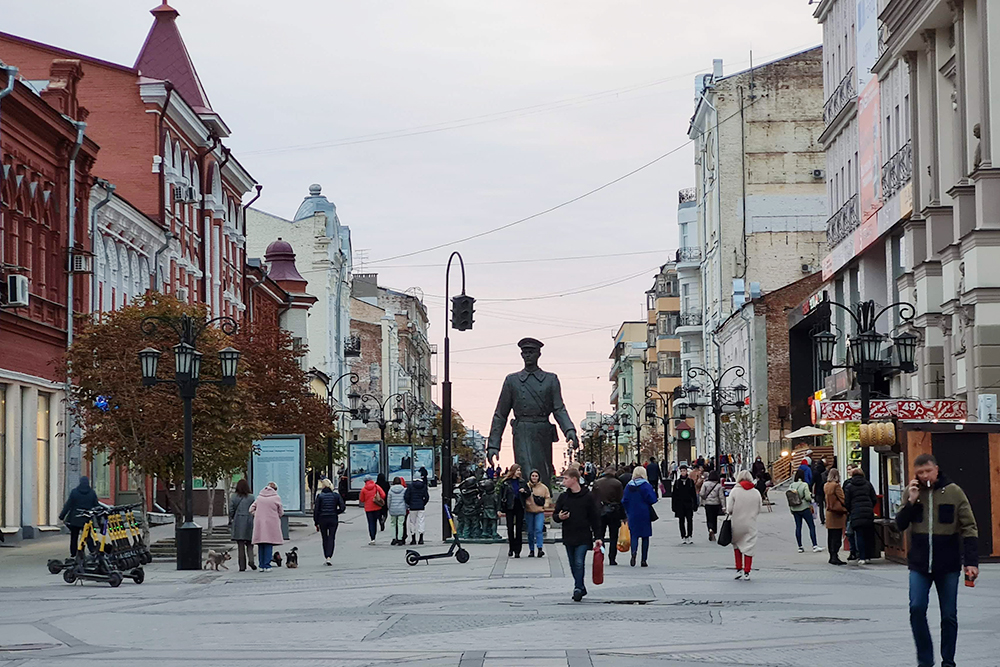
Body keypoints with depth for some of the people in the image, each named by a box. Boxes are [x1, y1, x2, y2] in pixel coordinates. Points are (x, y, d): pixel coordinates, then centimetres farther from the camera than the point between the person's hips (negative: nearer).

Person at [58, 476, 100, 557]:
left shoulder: (74, 492, -3)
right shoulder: (92, 493, 0)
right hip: (86, 520, 1)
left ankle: (73, 554, 12)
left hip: (74, 519, -1)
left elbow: (68, 505, -2)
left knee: (74, 537, 10)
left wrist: (62, 515, 4)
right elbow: (96, 505, 3)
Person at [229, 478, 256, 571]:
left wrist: (230, 521, 8)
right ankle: (251, 560, -13)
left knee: (240, 545, 4)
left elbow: (231, 510, -2)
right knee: (249, 544, 11)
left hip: (238, 522, 0)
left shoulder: (233, 497, -1)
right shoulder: (251, 497, -1)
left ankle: (242, 566, 2)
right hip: (249, 521, 0)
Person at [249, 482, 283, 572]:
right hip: (271, 523, -4)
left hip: (259, 523, 4)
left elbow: (251, 510, 9)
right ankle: (267, 566, -6)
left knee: (261, 546, 8)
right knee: (269, 545, -2)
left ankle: (262, 565, 9)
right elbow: (281, 512, 3)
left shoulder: (259, 497, 9)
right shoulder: (276, 497, -2)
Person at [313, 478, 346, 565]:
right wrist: (336, 513, 10)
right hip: (333, 519, 0)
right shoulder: (336, 495, -1)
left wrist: (316, 523, 0)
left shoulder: (320, 496, -5)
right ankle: (329, 557, -14)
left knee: (325, 539, 14)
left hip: (322, 519, 0)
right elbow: (342, 507, -7)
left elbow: (316, 510, -6)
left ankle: (326, 557, 16)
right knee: (331, 538, 2)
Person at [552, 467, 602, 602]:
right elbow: (555, 515, 13)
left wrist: (597, 537, -3)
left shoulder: (588, 497, -3)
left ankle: (578, 588, -10)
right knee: (573, 565, 9)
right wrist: (559, 517, -11)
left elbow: (595, 518, 0)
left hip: (583, 537, -4)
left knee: (579, 563, -13)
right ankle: (581, 588, 21)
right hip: (568, 537, 4)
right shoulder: (563, 497, 7)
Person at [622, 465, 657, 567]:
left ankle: (634, 552, -23)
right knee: (645, 536, 7)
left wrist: (628, 512, 12)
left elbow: (624, 501, 2)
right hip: (645, 515, -2)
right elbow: (652, 499, -13)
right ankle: (644, 560, 6)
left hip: (632, 515, 2)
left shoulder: (629, 486, 1)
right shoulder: (646, 485, -9)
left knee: (634, 535, 5)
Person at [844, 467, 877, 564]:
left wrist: (849, 511, 16)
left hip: (856, 513, -2)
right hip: (869, 513, 2)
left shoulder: (849, 486, 2)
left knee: (859, 535, -2)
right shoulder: (868, 484, 9)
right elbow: (874, 499, 9)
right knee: (868, 535, 10)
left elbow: (846, 502, 1)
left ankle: (862, 557, -7)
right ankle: (866, 556, 13)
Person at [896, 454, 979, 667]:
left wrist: (971, 561, -12)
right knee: (917, 609, -11)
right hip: (919, 564, 2)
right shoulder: (912, 492, 3)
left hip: (948, 565, -1)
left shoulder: (953, 492, -5)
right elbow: (900, 525, 4)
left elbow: (969, 528, -5)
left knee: (949, 615, 5)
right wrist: (911, 502, -11)